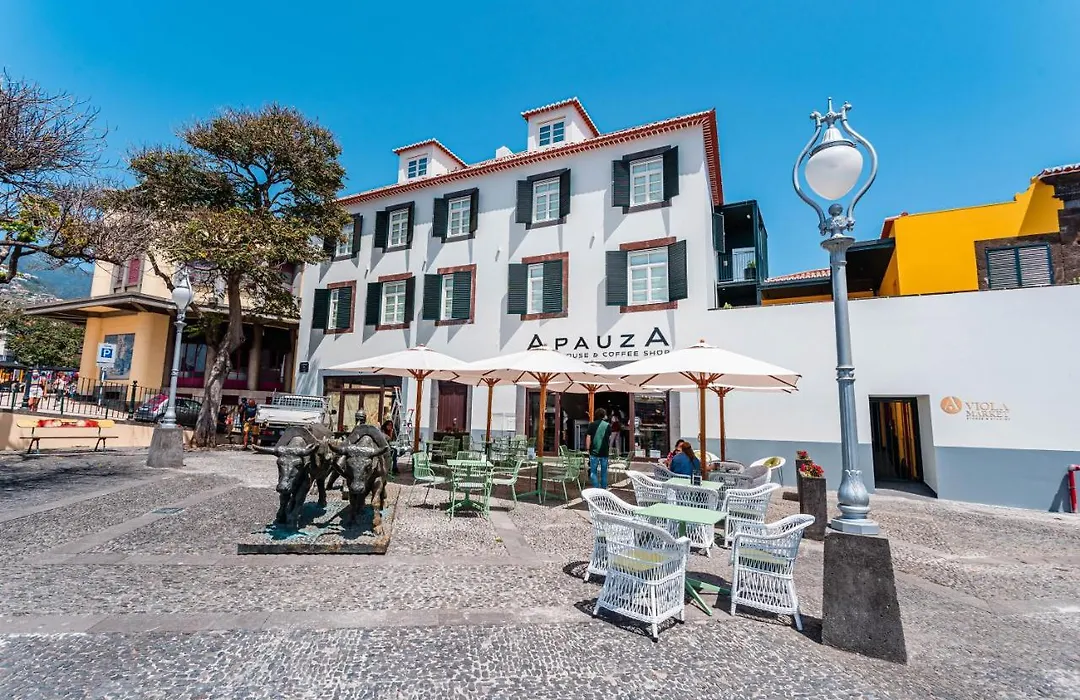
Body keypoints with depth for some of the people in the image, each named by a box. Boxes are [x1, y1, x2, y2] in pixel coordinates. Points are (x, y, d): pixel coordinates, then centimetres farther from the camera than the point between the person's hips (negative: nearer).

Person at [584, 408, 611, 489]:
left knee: (593, 472, 4)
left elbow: (588, 438, -6)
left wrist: (588, 449, 1)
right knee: (604, 472, 13)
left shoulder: (592, 425, -4)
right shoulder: (608, 425, 0)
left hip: (594, 452, -2)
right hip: (604, 453, 2)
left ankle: (596, 489, -4)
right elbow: (609, 439, 8)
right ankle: (604, 488, 18)